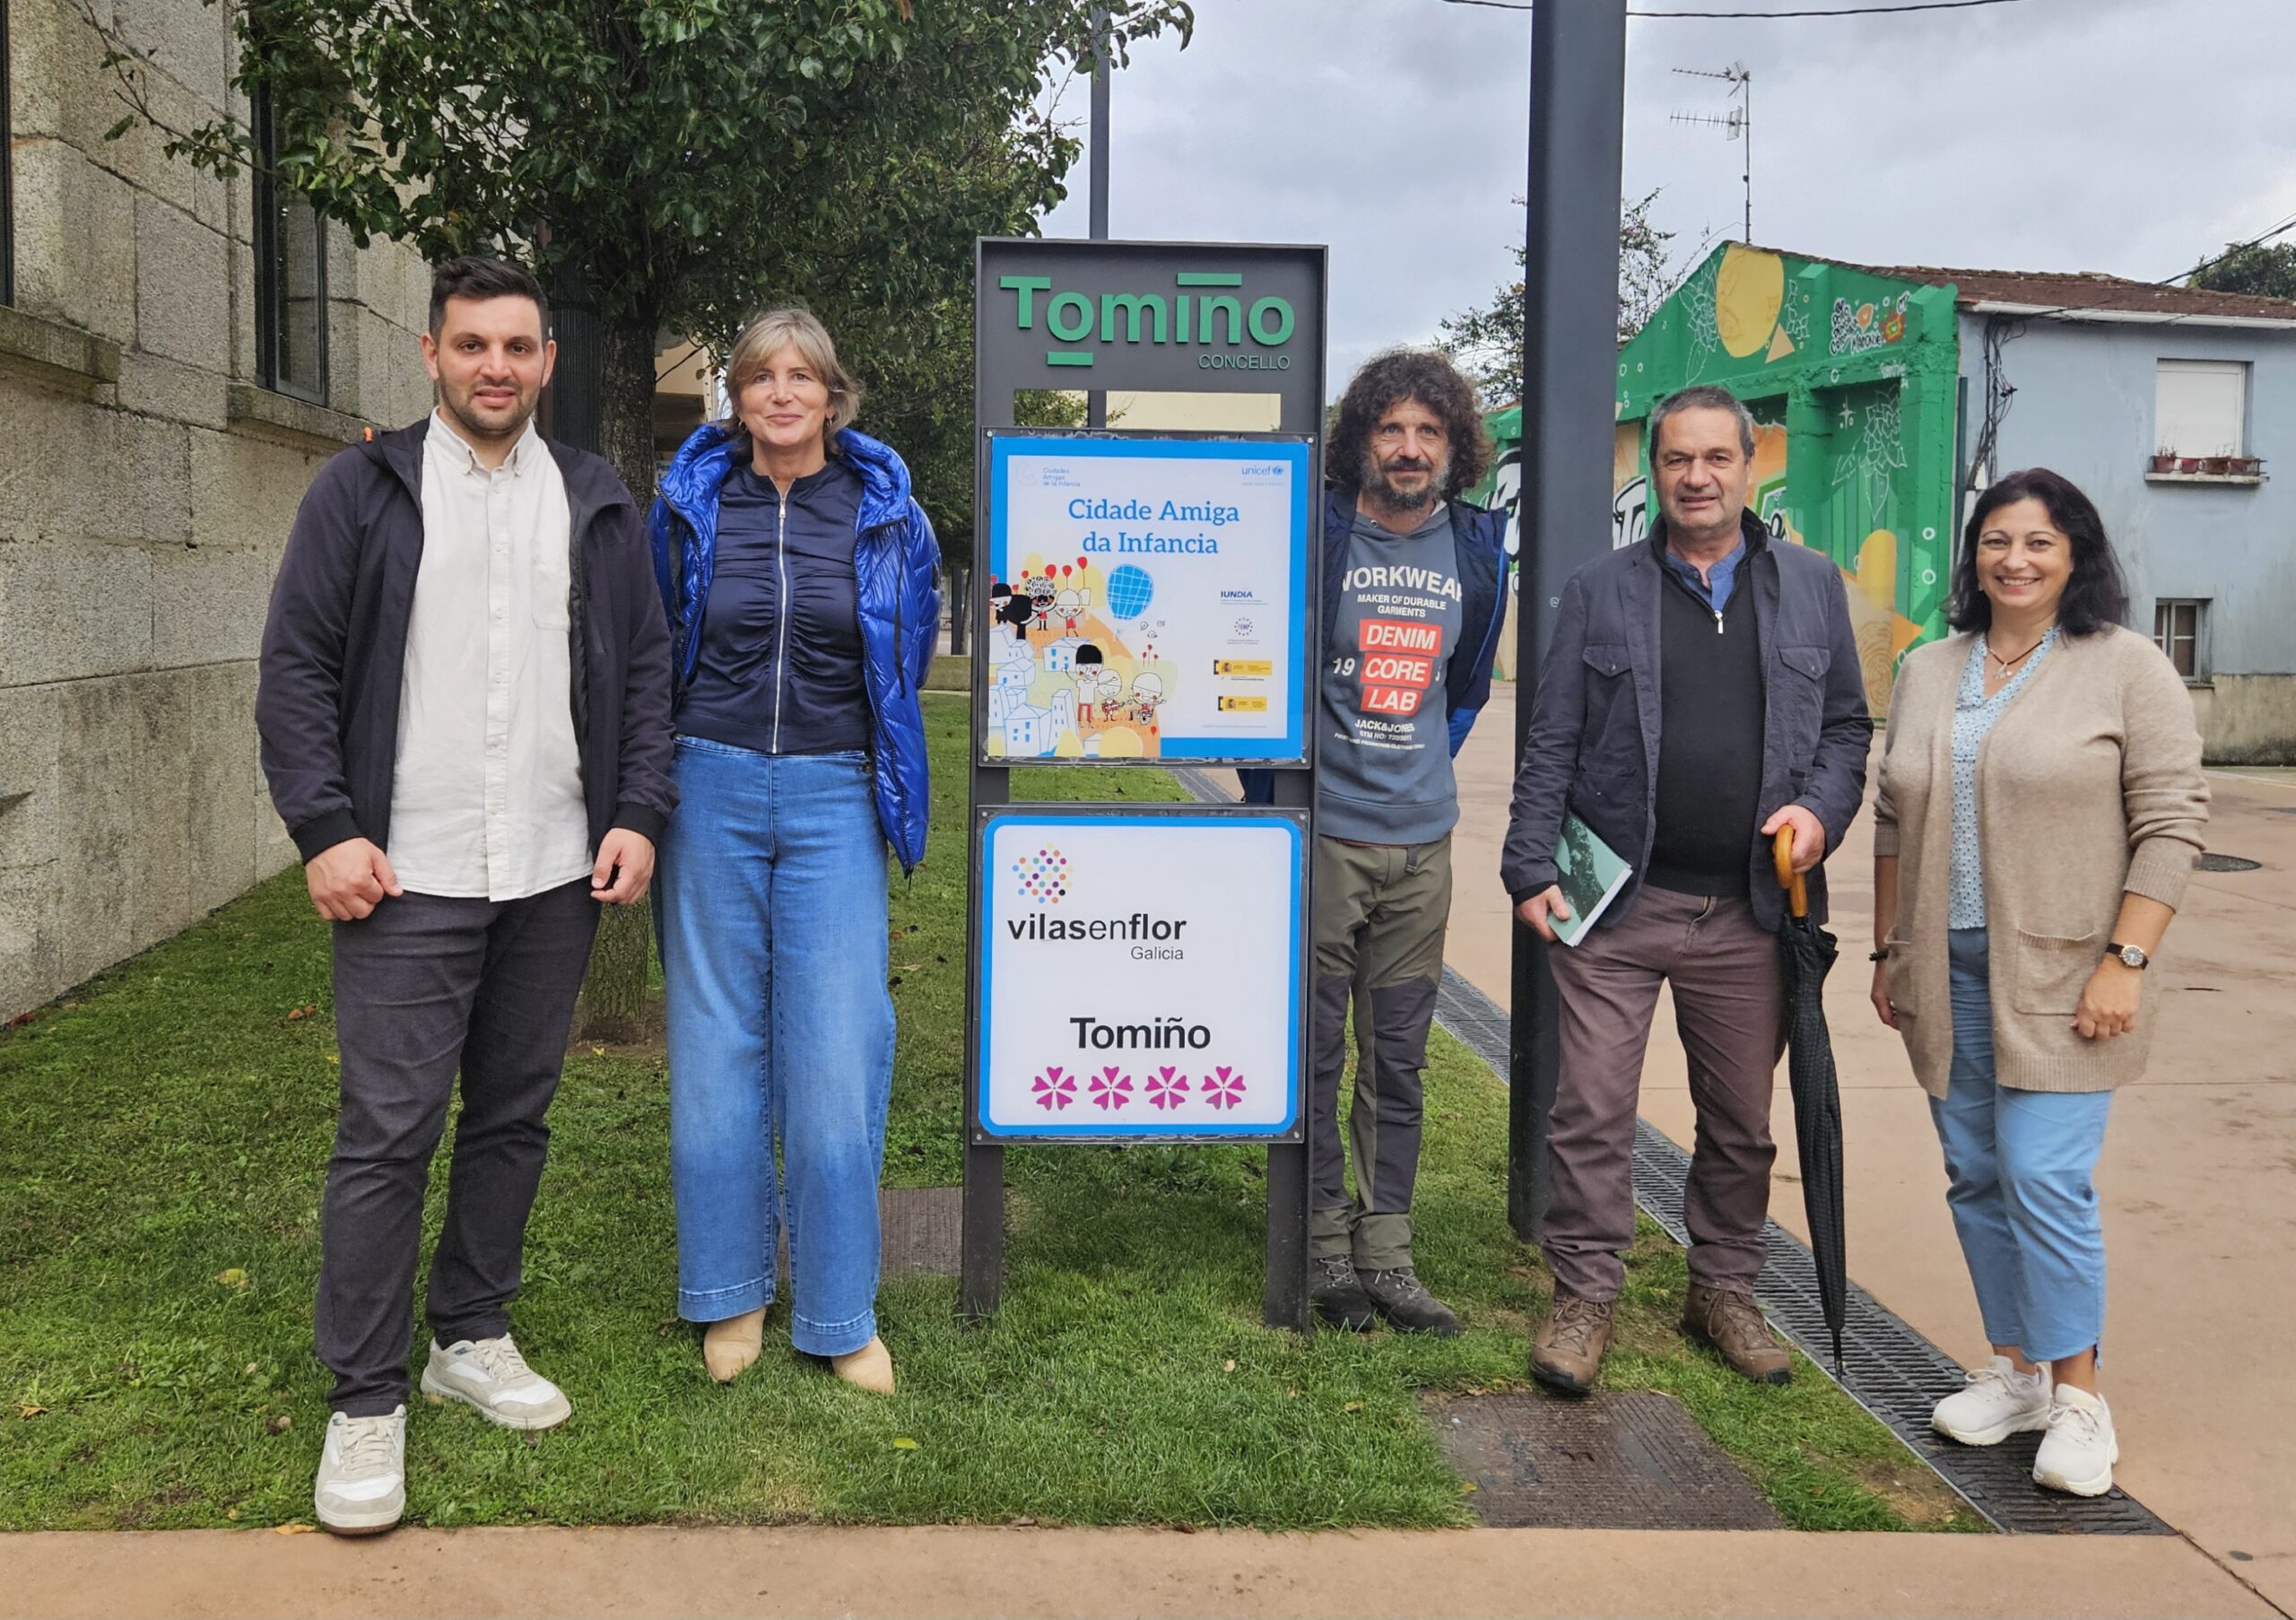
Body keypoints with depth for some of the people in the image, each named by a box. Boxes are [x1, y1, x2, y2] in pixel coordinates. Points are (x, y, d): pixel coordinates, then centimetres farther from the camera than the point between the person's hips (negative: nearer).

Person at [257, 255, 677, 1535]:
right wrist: (326, 828, -10)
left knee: (515, 1116, 12)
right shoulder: (365, 490, 2)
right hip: (408, 877, -3)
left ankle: (474, 1337, 29)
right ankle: (367, 1401, 8)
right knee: (389, 1134, -3)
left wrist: (638, 815, 1)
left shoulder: (598, 504, 11)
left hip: (555, 877, 3)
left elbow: (646, 668, 12)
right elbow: (297, 669, -1)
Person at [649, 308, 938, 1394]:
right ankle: (732, 1289, 21)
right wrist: (660, 784, 12)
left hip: (835, 796, -1)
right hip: (712, 787, 1)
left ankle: (840, 1312, 10)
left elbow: (909, 651, 16)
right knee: (717, 1042, 6)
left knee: (836, 1050, -3)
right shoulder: (690, 503, 4)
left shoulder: (884, 511, 2)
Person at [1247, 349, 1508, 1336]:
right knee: (1315, 1053, 3)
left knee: (1400, 1060, 9)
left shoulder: (1476, 548, 6)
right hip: (1323, 836, -4)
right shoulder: (1315, 535, -7)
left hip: (1420, 845, 4)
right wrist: (1271, 797, 3)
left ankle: (1386, 1251, 20)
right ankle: (1325, 1247, 16)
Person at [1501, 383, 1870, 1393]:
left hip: (1750, 911, 2)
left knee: (1741, 1119, 12)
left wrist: (1821, 810, -6)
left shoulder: (1811, 589, 10)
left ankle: (1724, 1291, 29)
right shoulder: (1600, 593, 5)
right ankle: (1584, 1296, 12)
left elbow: (1848, 726, 14)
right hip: (1617, 904, -2)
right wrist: (1532, 872, -4)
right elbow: (1550, 745, 3)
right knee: (1592, 1109, -2)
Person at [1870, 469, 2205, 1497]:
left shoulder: (2127, 668, -5)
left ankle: (2078, 1396, 7)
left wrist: (2124, 961, -14)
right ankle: (2015, 1371, 23)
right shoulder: (1927, 673, 10)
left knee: (2045, 1176, -9)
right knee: (1976, 1177, 10)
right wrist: (1889, 951, 13)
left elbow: (2172, 821, -8)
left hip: (2062, 977, -5)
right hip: (1949, 973, 5)